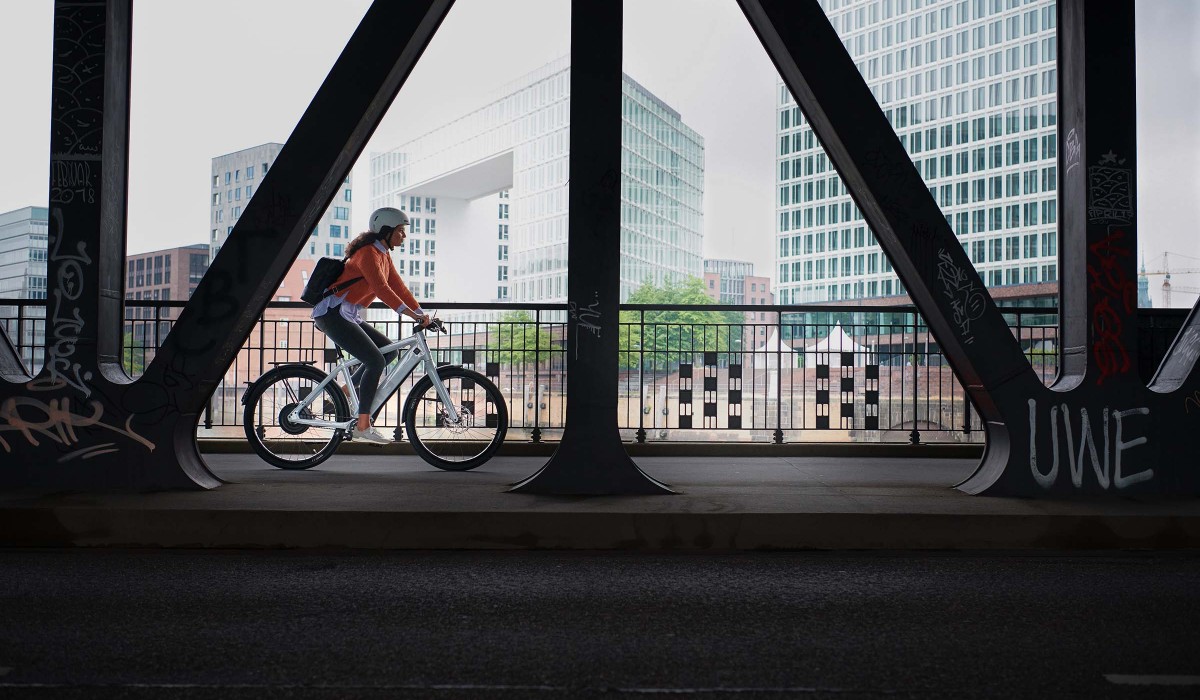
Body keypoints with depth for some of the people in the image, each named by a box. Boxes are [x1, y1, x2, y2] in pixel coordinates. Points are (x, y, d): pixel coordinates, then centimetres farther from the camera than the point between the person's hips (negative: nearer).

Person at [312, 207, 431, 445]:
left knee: (389, 350, 6)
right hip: (333, 313, -10)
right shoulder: (368, 252, -17)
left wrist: (421, 313, 1)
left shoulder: (384, 254, 13)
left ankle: (345, 391, 11)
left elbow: (398, 286, 11)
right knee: (376, 361, -15)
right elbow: (381, 288, -29)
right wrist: (413, 314, -34)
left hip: (348, 316, 10)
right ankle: (363, 426, -11)